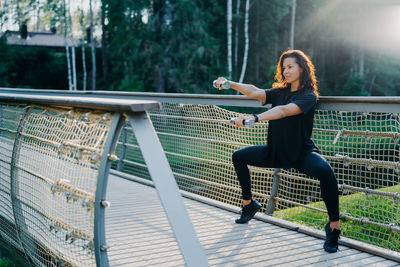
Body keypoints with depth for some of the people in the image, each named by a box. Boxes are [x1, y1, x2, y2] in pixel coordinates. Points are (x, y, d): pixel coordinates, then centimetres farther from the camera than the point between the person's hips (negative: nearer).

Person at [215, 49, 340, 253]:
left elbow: (283, 111, -32)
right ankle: (248, 204, 24)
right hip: (276, 152, 7)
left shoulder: (309, 96, -15)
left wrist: (253, 119, -44)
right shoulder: (280, 92, 6)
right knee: (239, 157, 7)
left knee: (325, 171, -37)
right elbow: (255, 93, -7)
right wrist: (229, 84, -22)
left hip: (302, 152, -7)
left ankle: (333, 227, -21)